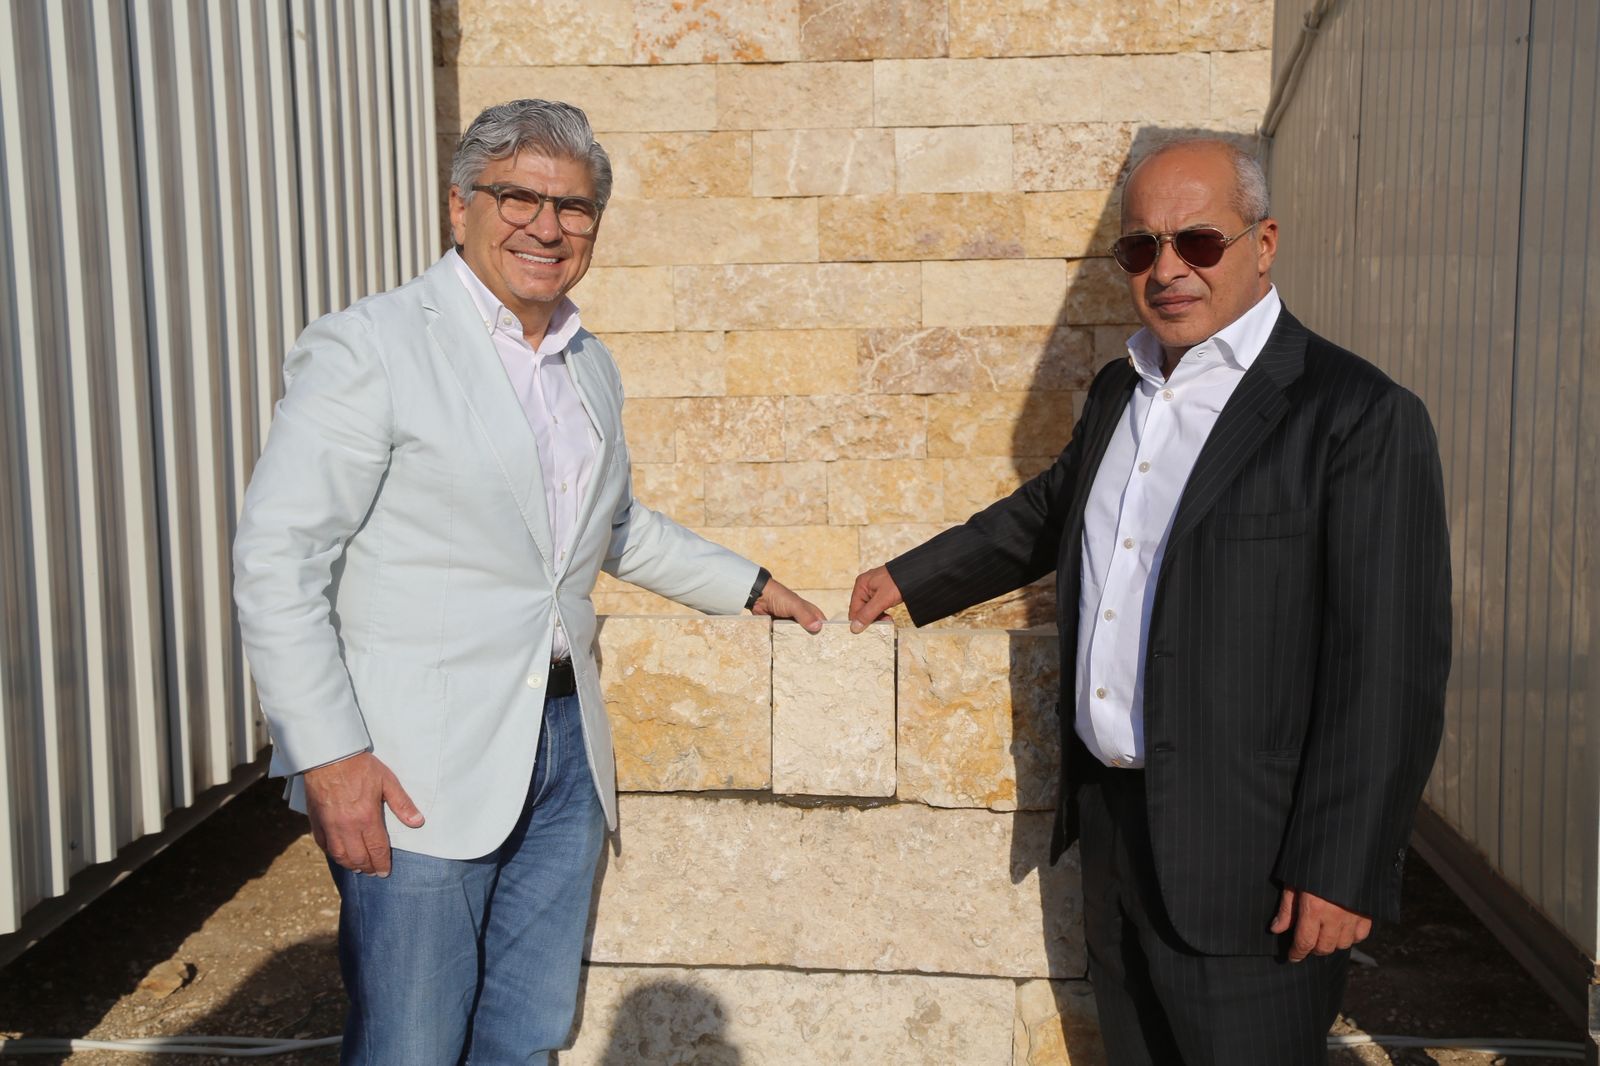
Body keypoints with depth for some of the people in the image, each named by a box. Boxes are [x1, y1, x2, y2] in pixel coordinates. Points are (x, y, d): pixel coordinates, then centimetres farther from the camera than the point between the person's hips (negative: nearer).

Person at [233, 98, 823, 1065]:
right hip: (418, 768, -6)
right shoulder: (368, 349, -8)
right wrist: (327, 755, -16)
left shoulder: (592, 366, 14)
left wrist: (750, 588, 28)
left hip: (566, 751, 6)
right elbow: (276, 560, -11)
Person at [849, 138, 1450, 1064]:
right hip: (1111, 822, 7)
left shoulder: (1361, 416, -14)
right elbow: (1049, 512, 28)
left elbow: (1391, 670, -17)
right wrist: (912, 579, 34)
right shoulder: (1119, 390, 10)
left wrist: (1342, 871, -18)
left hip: (1245, 862, -7)